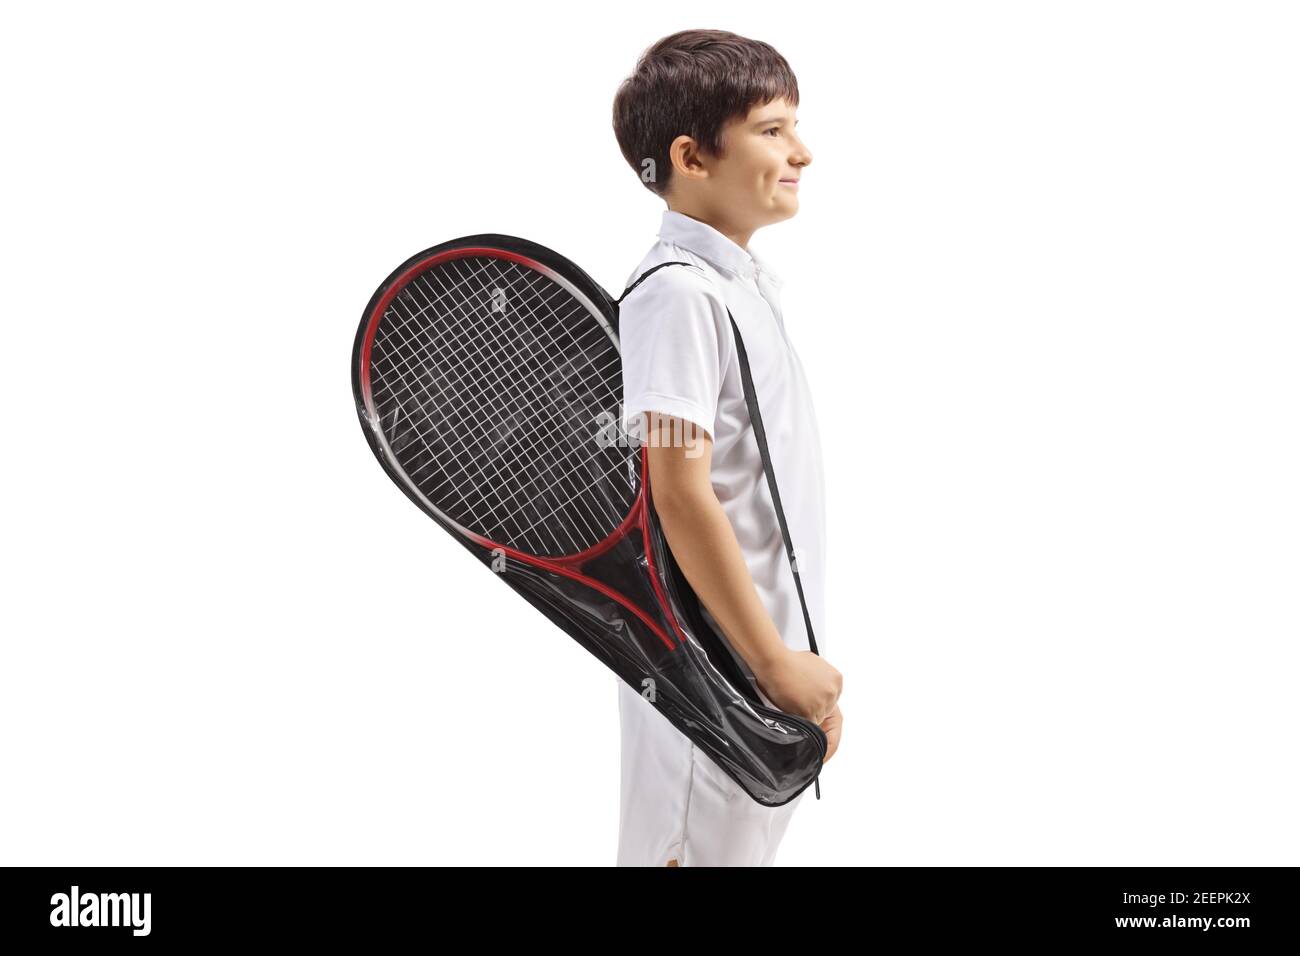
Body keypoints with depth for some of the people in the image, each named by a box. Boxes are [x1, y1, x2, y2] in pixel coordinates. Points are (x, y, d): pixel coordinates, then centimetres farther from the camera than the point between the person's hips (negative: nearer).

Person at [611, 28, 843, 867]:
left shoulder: (749, 283, 11)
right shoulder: (678, 295, -17)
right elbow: (681, 497, -22)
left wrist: (802, 666, 17)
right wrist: (774, 661, -17)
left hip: (772, 654, 9)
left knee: (749, 844, 17)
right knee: (690, 849, 4)